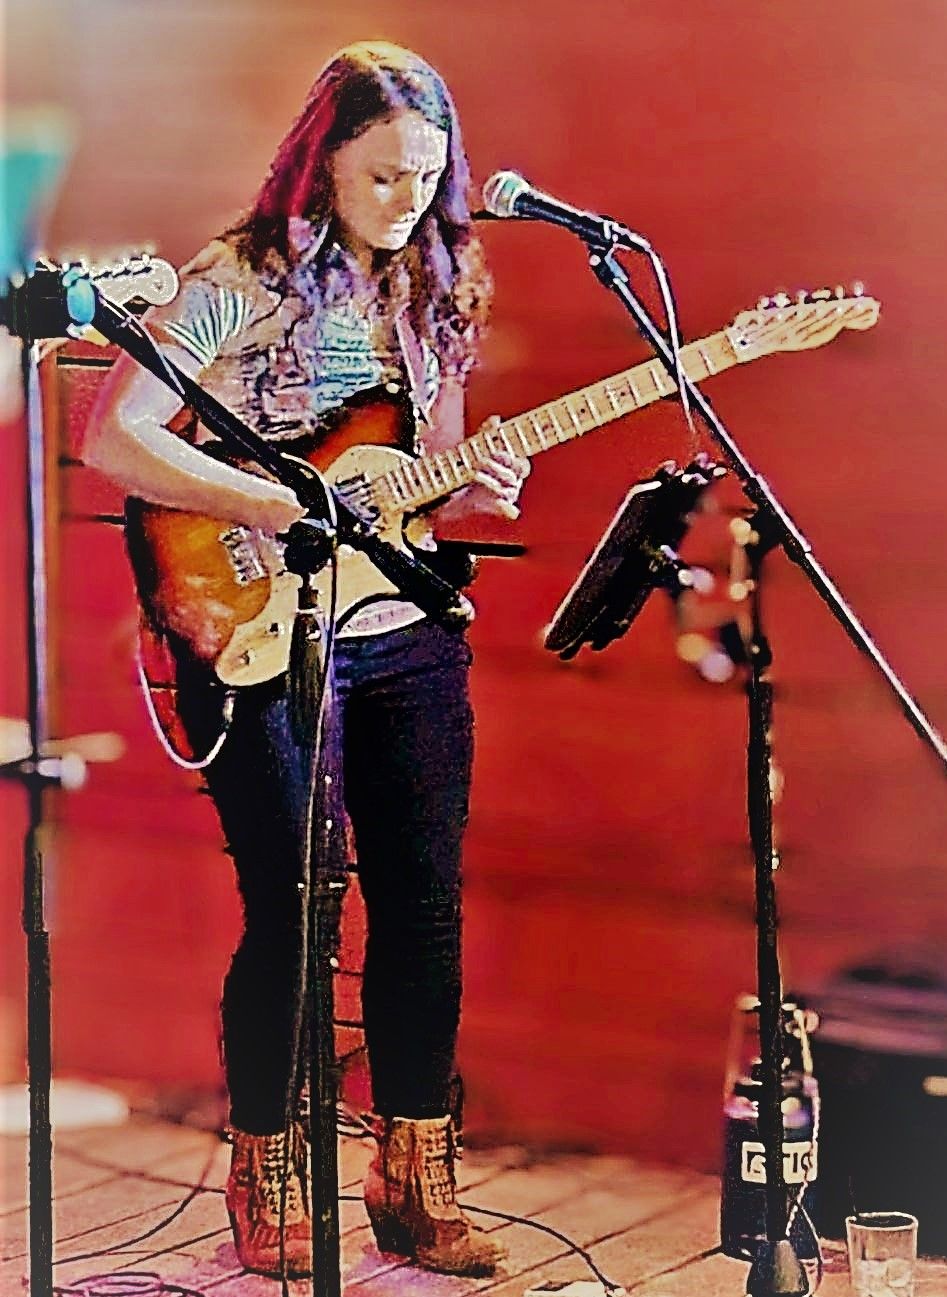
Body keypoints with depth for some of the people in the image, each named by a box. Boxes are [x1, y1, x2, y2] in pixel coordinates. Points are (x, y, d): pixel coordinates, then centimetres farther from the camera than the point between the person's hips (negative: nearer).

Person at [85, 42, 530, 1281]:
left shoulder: (431, 292, 11)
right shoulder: (239, 282, -7)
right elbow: (114, 438, -14)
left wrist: (470, 493, -7)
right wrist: (279, 507, -20)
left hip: (410, 635, 6)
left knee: (426, 907, 6)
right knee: (290, 914, -3)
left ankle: (414, 1179, 20)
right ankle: (269, 1191, 15)